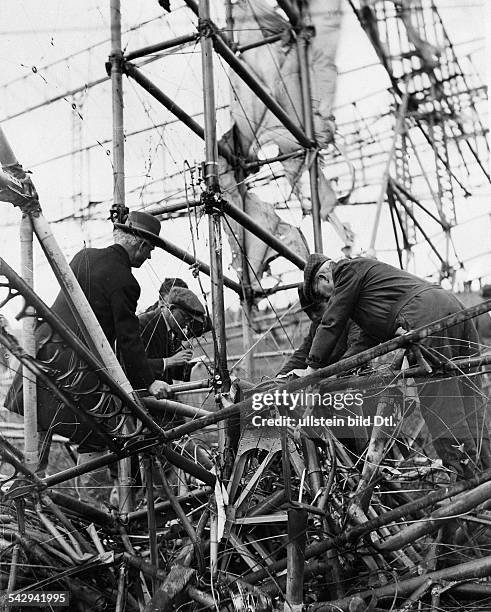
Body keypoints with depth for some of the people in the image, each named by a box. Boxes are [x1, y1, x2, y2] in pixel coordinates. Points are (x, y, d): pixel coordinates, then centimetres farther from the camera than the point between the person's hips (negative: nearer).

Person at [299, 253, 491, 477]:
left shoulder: (348, 269, 9)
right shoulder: (366, 269, 36)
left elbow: (332, 322, 6)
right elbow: (372, 336, 29)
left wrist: (312, 366, 12)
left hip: (425, 312, -10)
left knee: (436, 394, -11)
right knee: (467, 392, 6)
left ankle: (462, 465, -15)